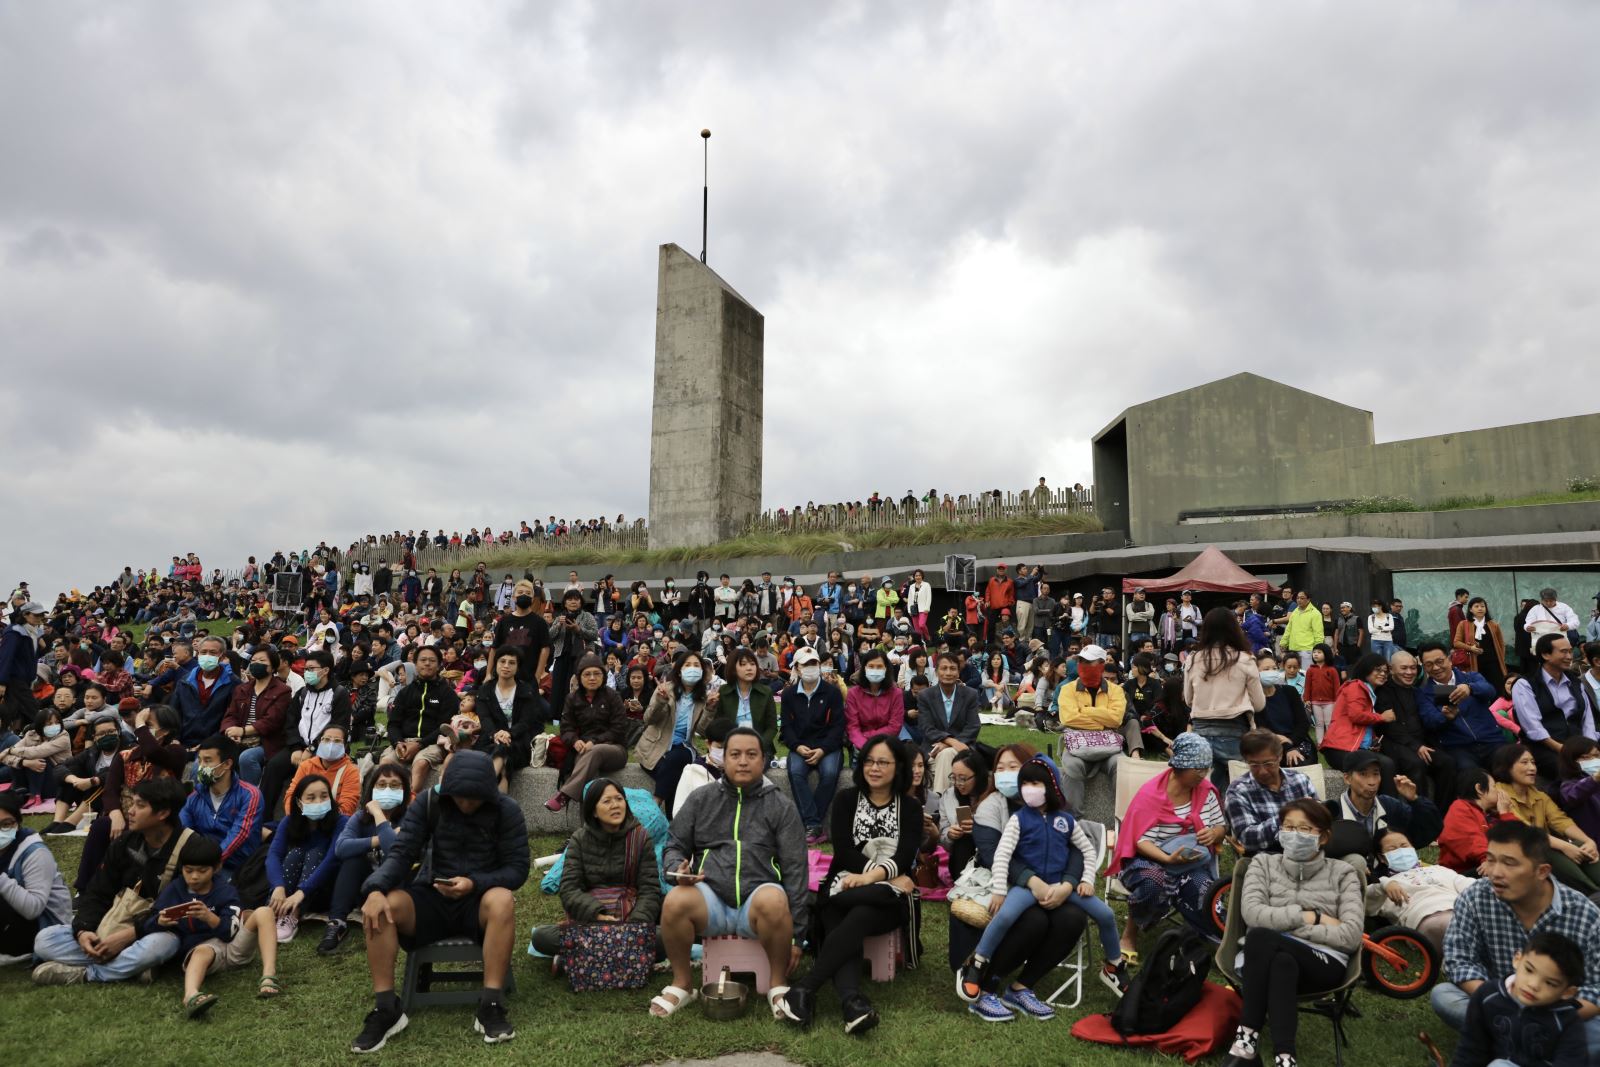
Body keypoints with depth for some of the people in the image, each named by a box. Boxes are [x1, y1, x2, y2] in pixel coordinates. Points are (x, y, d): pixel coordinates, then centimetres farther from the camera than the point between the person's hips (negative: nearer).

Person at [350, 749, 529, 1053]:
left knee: (503, 900, -36)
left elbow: (517, 867, -11)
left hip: (479, 902, -2)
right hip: (431, 898, 2)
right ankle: (386, 1010, -18)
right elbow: (401, 853, -11)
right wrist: (376, 890, -31)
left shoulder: (506, 810, -10)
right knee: (380, 906, -26)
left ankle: (490, 1007, -31)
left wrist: (474, 884, -27)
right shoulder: (427, 803, -5)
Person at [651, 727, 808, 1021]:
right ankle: (682, 983, -4)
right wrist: (679, 869, -10)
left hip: (757, 900, -1)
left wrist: (795, 932, -3)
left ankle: (778, 985, -11)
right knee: (675, 902, -30)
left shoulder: (781, 806, 6)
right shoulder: (701, 799, 12)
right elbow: (675, 847, 16)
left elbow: (795, 868, 3)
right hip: (710, 899, 2)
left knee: (774, 900, -36)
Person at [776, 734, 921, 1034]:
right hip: (844, 888, 1)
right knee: (840, 928, -33)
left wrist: (870, 877, -24)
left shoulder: (910, 808, 11)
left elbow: (905, 858, -4)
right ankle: (853, 1003, -54)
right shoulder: (847, 800, 12)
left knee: (857, 918, -35)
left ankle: (804, 989, -41)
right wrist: (890, 876, -13)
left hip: (889, 898, -1)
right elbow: (843, 850, -1)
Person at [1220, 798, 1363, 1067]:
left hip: (1323, 964, -2)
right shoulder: (1263, 864, 12)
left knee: (1261, 936, -34)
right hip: (1263, 957, 2)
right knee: (1282, 964, -37)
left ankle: (1247, 1039, -32)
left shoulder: (1342, 873, 10)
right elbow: (1252, 913, -5)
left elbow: (1351, 936, -4)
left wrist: (1285, 925, -8)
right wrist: (1311, 917, -8)